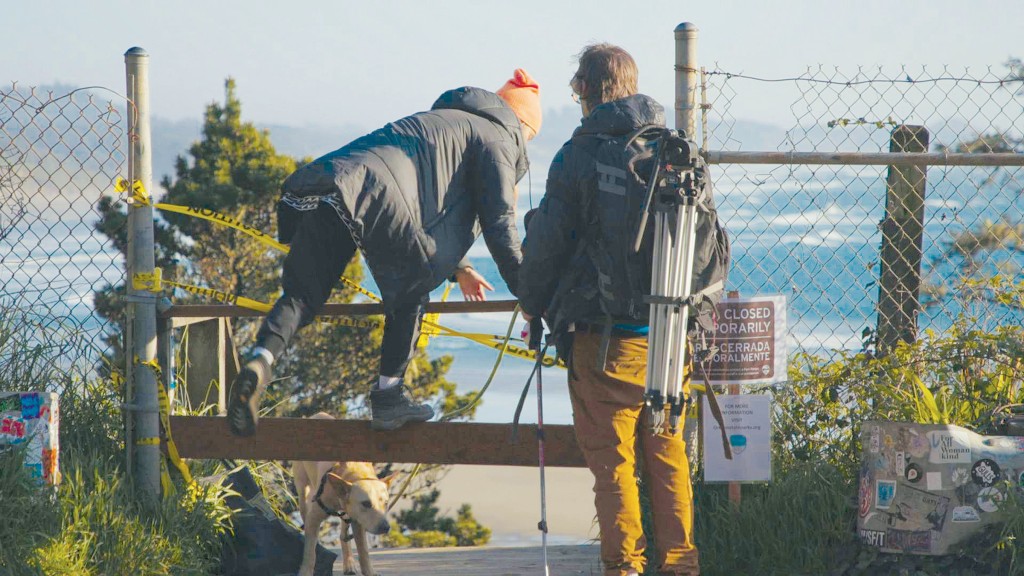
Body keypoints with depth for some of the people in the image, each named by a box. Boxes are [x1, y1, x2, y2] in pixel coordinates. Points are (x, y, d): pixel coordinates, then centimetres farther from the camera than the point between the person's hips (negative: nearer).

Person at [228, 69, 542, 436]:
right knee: (410, 294, 15)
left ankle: (260, 361, -20)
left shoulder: (441, 120, 42)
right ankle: (389, 396, 16)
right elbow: (499, 222, 8)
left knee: (302, 293, 6)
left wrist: (457, 267, 61)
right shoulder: (497, 138, 16)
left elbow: (433, 208, 53)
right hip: (378, 200, -7)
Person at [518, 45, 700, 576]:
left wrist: (534, 303, 13)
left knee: (612, 460, 1)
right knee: (669, 457, 12)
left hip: (604, 336, -4)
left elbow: (546, 243, -4)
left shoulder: (579, 157, -7)